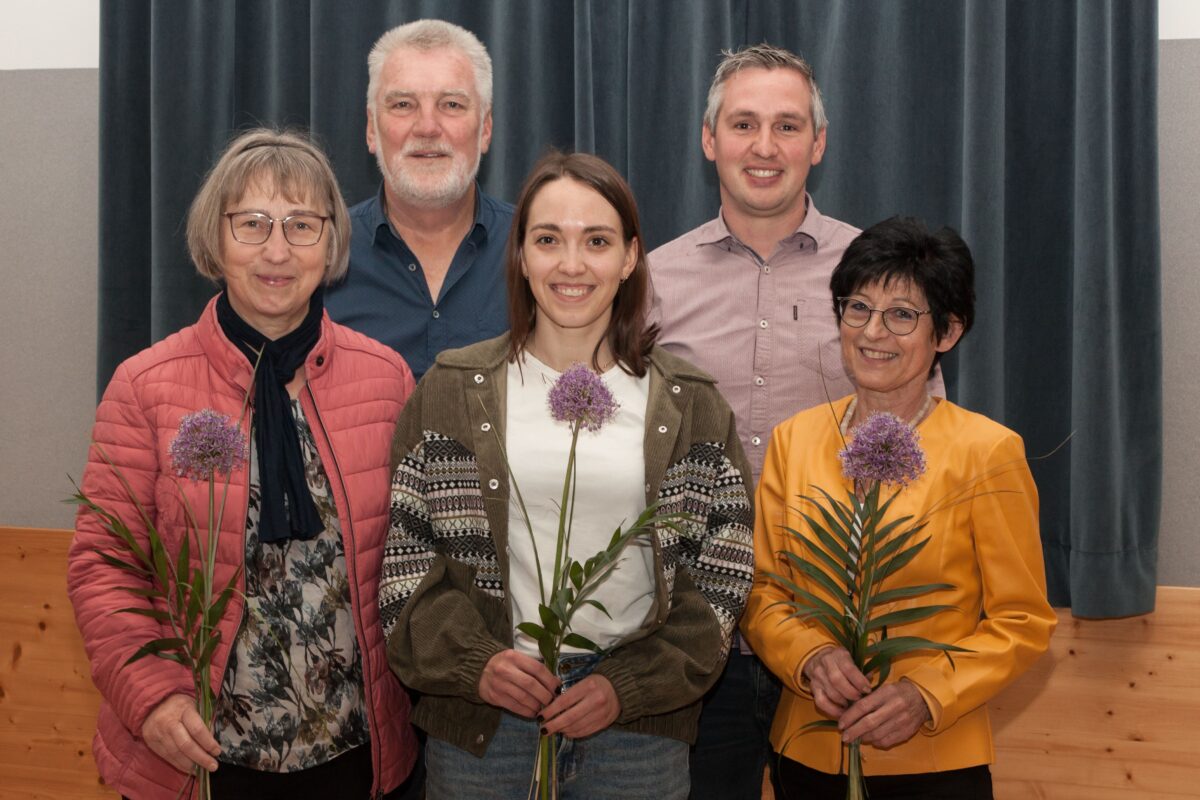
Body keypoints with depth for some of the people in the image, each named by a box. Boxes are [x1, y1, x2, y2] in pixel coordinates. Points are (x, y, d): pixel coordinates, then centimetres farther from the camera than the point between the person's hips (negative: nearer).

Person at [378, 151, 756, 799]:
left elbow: (721, 571, 1)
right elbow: (404, 551, 0)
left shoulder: (687, 404, 3)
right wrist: (474, 661, -14)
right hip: (480, 721, 0)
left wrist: (629, 685, -9)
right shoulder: (454, 390, 2)